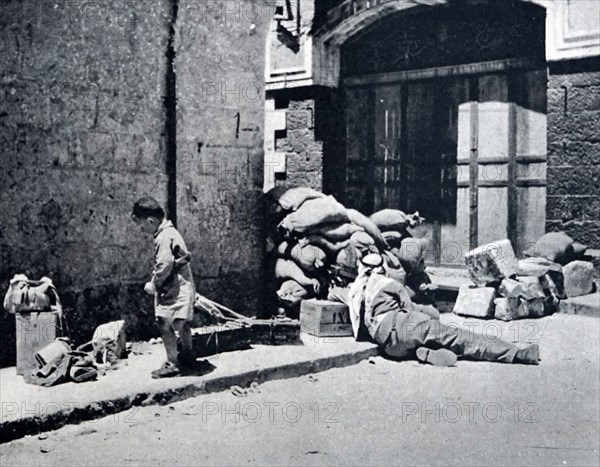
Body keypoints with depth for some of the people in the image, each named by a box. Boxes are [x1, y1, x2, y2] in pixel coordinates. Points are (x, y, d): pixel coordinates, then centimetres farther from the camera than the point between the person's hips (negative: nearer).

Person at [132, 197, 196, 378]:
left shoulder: (163, 237, -18)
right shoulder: (171, 232, 12)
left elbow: (164, 265, -24)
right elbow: (185, 256, 16)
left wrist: (153, 284, -11)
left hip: (173, 290, -11)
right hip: (183, 286, 11)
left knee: (165, 325, -6)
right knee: (182, 324, 21)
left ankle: (172, 364, -1)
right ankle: (187, 356, 34)